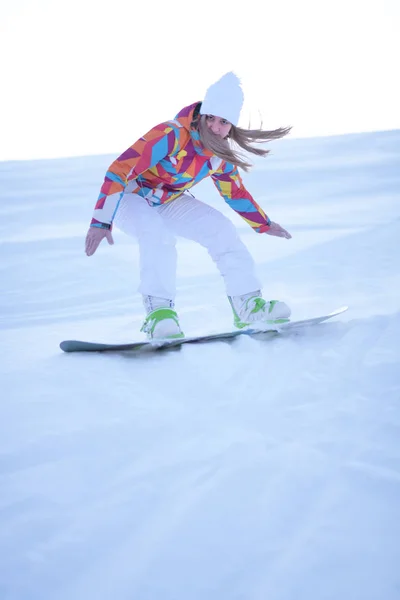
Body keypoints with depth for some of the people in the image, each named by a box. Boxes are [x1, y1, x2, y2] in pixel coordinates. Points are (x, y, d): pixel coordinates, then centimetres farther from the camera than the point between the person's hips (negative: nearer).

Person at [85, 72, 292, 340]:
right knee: (158, 232, -36)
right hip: (129, 197, -6)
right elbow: (119, 171, -34)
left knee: (221, 230, -9)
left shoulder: (221, 153, -9)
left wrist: (263, 224, 18)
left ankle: (248, 306, -4)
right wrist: (102, 221, -40)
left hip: (170, 203, 6)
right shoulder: (171, 135, -32)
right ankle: (159, 309, -30)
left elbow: (235, 191, 11)